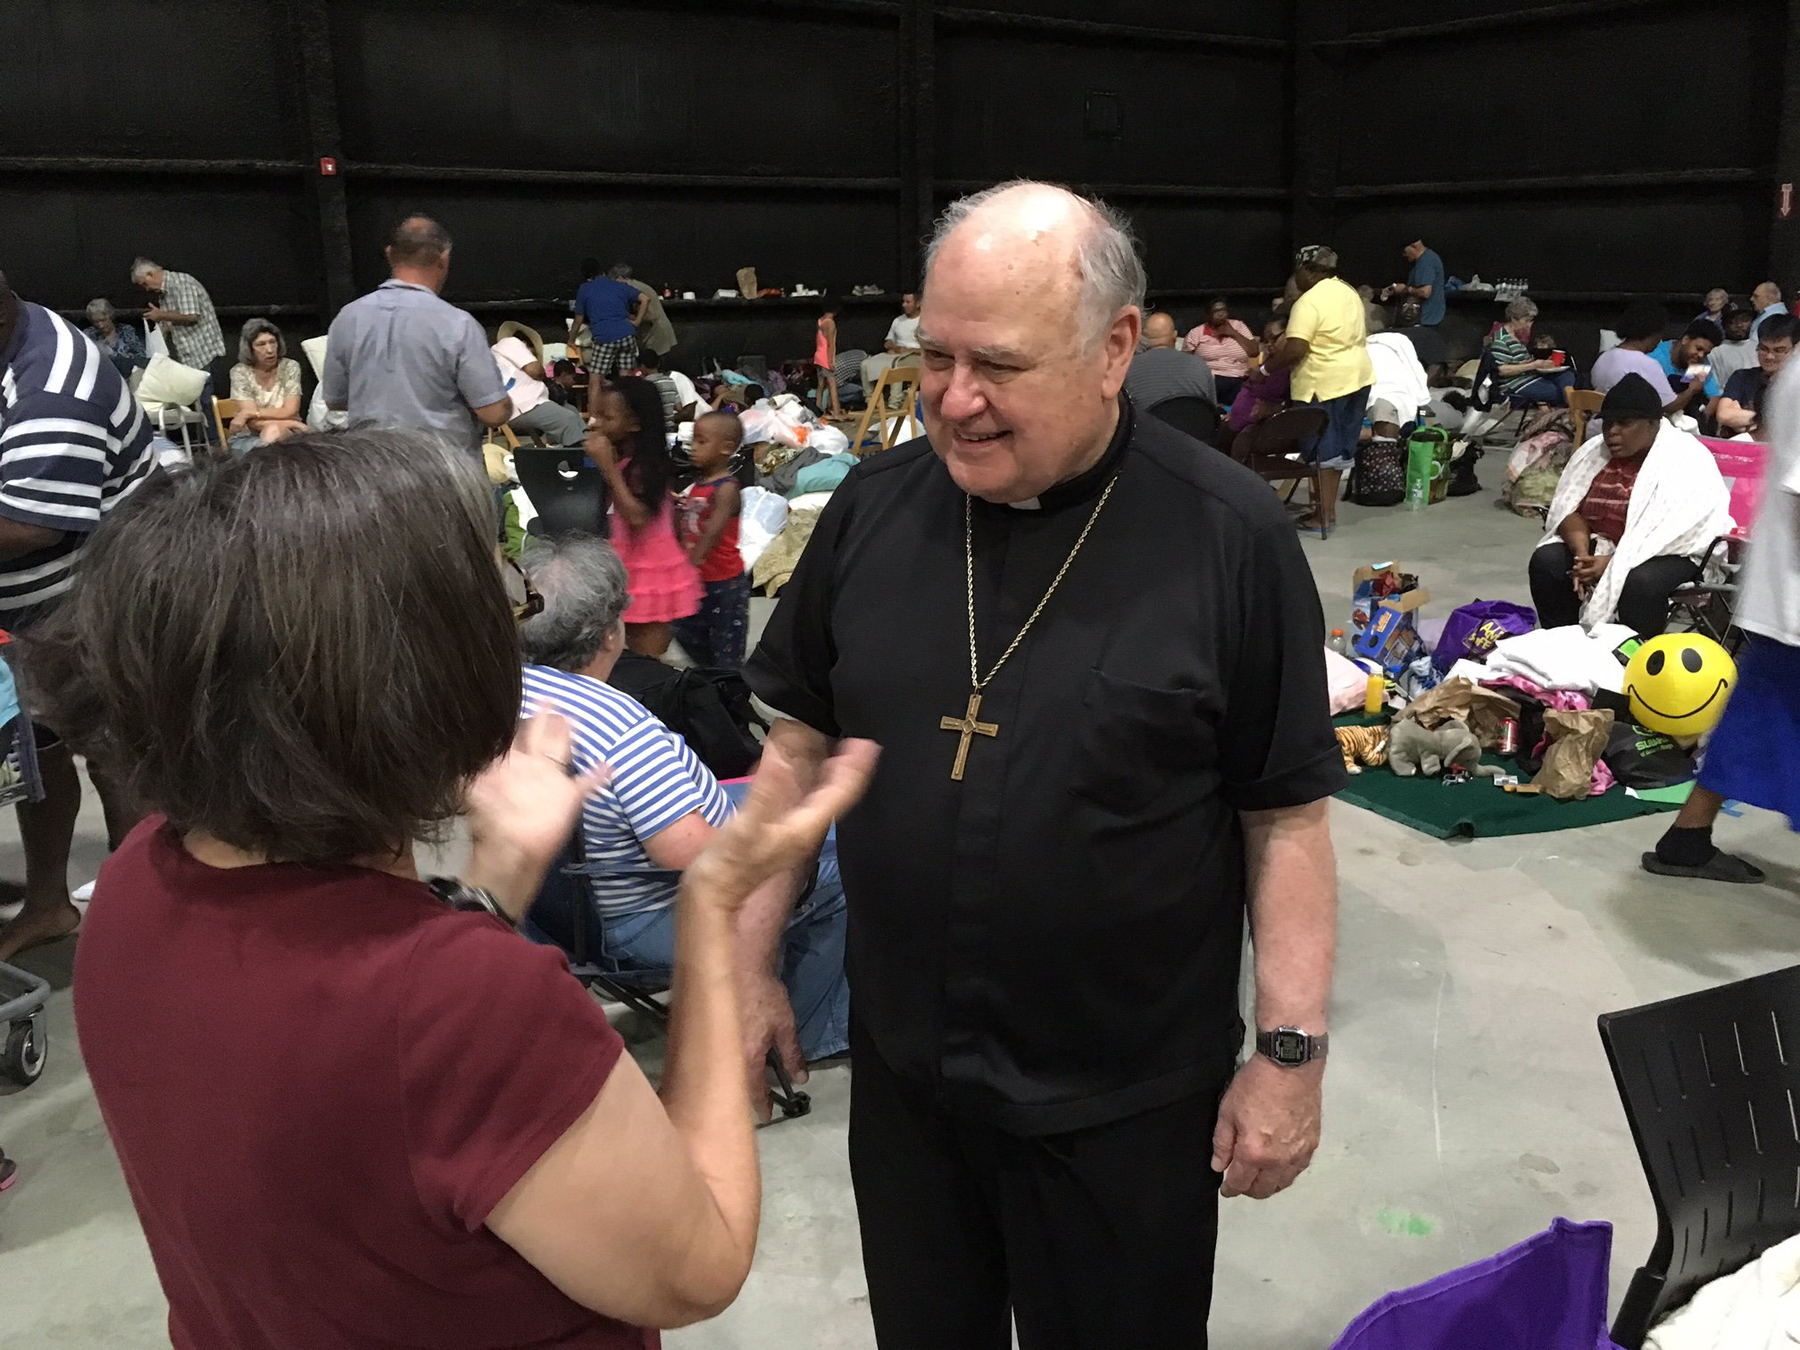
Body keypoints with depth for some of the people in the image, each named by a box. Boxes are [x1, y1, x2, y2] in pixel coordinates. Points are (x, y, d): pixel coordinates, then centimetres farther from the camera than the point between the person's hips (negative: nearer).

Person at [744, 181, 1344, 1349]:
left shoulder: (1230, 537, -14)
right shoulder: (873, 508, -4)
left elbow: (1287, 813, -8)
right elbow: (804, 744, 5)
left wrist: (1293, 1049, -9)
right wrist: (752, 961, 5)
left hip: (1129, 1095, -3)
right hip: (902, 1069, 3)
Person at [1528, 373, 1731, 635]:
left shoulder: (1686, 460, -13)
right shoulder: (1594, 451, 4)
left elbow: (1669, 532, -22)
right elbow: (1568, 508, -1)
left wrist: (1613, 562, -29)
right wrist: (1582, 553, -20)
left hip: (1673, 554, -5)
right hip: (1601, 544, 5)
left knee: (1639, 581, -37)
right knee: (1546, 561, -20)